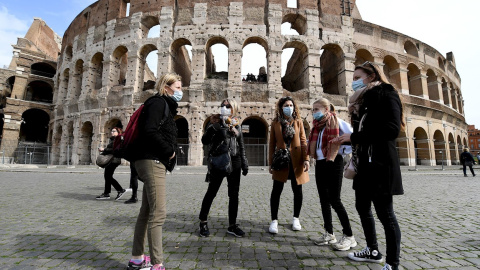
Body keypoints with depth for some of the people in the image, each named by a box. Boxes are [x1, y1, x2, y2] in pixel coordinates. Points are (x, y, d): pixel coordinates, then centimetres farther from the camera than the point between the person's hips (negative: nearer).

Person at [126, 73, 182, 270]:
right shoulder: (159, 102, -7)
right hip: (152, 161, -10)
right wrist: (169, 151, -12)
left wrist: (169, 152, 2)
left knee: (146, 211, 15)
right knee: (158, 213, -10)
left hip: (154, 162, 10)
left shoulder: (166, 105, 21)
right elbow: (149, 131, -21)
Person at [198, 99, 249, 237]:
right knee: (211, 192, 4)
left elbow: (241, 146, 15)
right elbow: (205, 141, -5)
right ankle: (203, 222, 22)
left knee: (234, 195, 7)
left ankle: (232, 225, 19)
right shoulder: (215, 122, 3)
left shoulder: (236, 125, 12)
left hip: (234, 162, 4)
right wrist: (211, 129, -21)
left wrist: (244, 164, 11)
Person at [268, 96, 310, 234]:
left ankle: (296, 219, 29)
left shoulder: (298, 122, 6)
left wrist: (306, 159, -7)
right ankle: (274, 220, 13)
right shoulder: (275, 123, 4)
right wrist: (271, 163, 0)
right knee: (276, 190, -1)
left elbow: (303, 141, 3)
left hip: (296, 160, 1)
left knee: (297, 190, 9)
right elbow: (272, 144, 4)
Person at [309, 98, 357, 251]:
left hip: (333, 164, -7)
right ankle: (329, 234, 22)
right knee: (324, 200, 10)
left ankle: (349, 236, 10)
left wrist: (343, 151, -11)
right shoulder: (318, 125, 14)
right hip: (320, 164, 8)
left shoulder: (337, 122, -9)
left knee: (334, 200, -5)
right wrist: (314, 156, 9)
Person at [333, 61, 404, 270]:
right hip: (364, 164, 9)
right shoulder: (363, 100, 18)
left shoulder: (386, 95, -6)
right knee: (362, 207, 16)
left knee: (385, 213, 0)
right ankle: (373, 251, 33)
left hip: (380, 164, -9)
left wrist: (354, 137, -19)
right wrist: (345, 140, 5)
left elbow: (392, 129, -20)